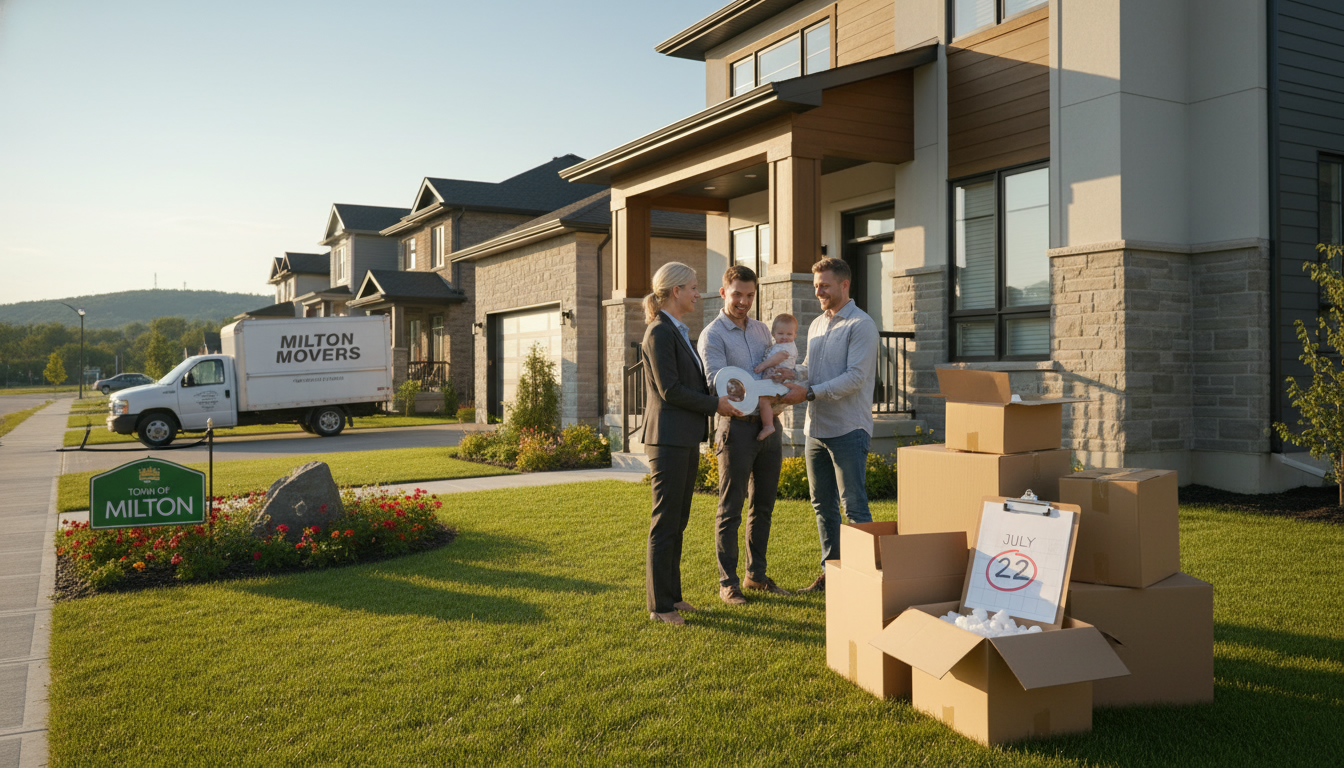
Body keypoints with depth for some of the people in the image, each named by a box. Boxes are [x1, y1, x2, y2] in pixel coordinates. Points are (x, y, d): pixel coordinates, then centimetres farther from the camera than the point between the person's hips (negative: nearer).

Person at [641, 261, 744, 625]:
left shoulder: (679, 332, 17)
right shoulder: (660, 333, -13)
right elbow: (670, 390, -18)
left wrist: (719, 396, 8)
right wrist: (714, 404, -10)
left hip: (686, 438, 10)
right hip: (668, 438, -10)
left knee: (677, 521, 14)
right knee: (665, 523, -3)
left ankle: (672, 596, 22)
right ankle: (660, 606, 5)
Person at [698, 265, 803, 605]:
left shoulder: (762, 329, 14)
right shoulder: (712, 335, -7)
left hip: (768, 424, 7)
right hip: (736, 426, -7)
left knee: (763, 506, 13)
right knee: (730, 509, 0)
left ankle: (756, 574, 25)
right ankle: (727, 582, 8)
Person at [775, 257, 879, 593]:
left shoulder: (861, 325, -8)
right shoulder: (816, 325, 17)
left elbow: (855, 377, -17)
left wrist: (809, 393, -21)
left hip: (848, 429, -8)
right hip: (816, 427, 8)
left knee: (854, 506, -5)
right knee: (823, 505, 13)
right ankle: (829, 572, 23)